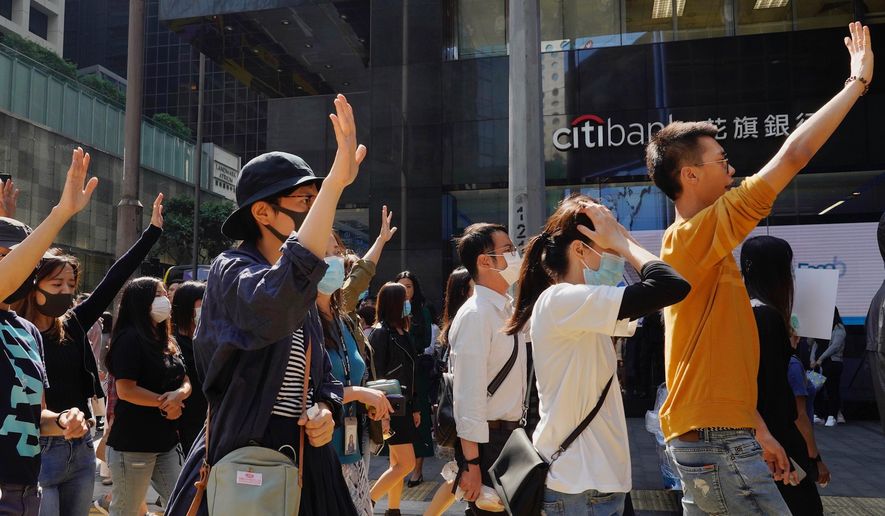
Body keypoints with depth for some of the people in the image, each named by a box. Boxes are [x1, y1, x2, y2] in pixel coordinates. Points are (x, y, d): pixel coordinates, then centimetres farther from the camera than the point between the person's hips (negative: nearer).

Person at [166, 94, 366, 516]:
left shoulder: (303, 292, 11)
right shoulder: (231, 270, -12)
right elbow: (276, 306, -37)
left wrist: (327, 411, -6)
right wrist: (336, 182, -39)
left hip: (307, 466, 7)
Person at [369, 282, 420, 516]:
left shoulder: (403, 332, 11)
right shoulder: (381, 333, -13)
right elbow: (377, 374, -17)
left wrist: (414, 407, 16)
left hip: (404, 405, 8)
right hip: (390, 406, -8)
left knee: (397, 463, 12)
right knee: (406, 463, -8)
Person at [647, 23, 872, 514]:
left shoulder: (694, 244, 15)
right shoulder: (700, 232, -14)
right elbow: (793, 156, -14)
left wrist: (758, 432, 18)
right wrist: (859, 80, -3)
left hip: (707, 435, 9)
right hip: (716, 439, -9)